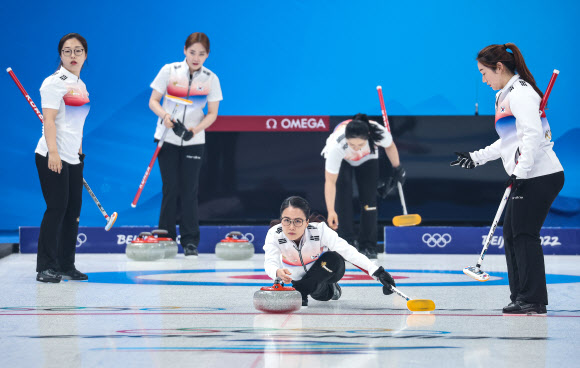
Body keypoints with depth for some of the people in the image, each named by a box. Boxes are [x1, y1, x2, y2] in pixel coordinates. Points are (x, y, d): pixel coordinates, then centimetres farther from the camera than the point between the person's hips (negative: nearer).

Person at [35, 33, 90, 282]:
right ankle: (46, 267, -7)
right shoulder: (54, 82, -8)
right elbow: (49, 120, -16)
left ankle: (66, 265, 15)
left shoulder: (80, 85, 16)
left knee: (73, 210, 8)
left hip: (73, 158, 8)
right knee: (56, 208, -11)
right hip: (52, 157, -8)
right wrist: (53, 152, -25)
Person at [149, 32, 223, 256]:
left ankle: (190, 242, 5)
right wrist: (165, 116, -20)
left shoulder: (211, 79, 0)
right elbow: (153, 101, 0)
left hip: (194, 141, 1)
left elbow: (212, 113, 1)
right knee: (171, 189, -2)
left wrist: (194, 130, -16)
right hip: (168, 138, -1)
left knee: (189, 191, -2)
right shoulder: (169, 71, -3)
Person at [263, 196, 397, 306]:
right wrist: (278, 272, -68)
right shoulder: (274, 234, -31)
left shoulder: (319, 230, -36)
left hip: (327, 270, -2)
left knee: (333, 259, -33)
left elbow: (349, 252, -42)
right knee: (321, 294, -22)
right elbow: (270, 262, -42)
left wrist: (377, 272, -54)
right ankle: (330, 289, 12)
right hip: (298, 274, 2)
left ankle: (299, 292, -17)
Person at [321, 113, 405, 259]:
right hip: (342, 161, -2)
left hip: (368, 159, 2)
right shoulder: (336, 146, -44)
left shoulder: (379, 133, -39)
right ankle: (347, 241, -9)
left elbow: (390, 146, -13)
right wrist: (331, 211, -46)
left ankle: (368, 246, 2)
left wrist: (397, 169, 0)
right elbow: (330, 181, -39)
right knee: (343, 198, -16)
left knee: (369, 198, -6)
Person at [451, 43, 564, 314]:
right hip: (527, 178, 10)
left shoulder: (521, 93, -12)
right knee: (512, 234, 12)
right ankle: (521, 296, 17)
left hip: (540, 176, -10)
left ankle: (533, 299, -4)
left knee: (525, 234, -8)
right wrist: (476, 158, 24)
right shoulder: (505, 96, 19)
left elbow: (532, 135, -21)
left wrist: (520, 173, -24)